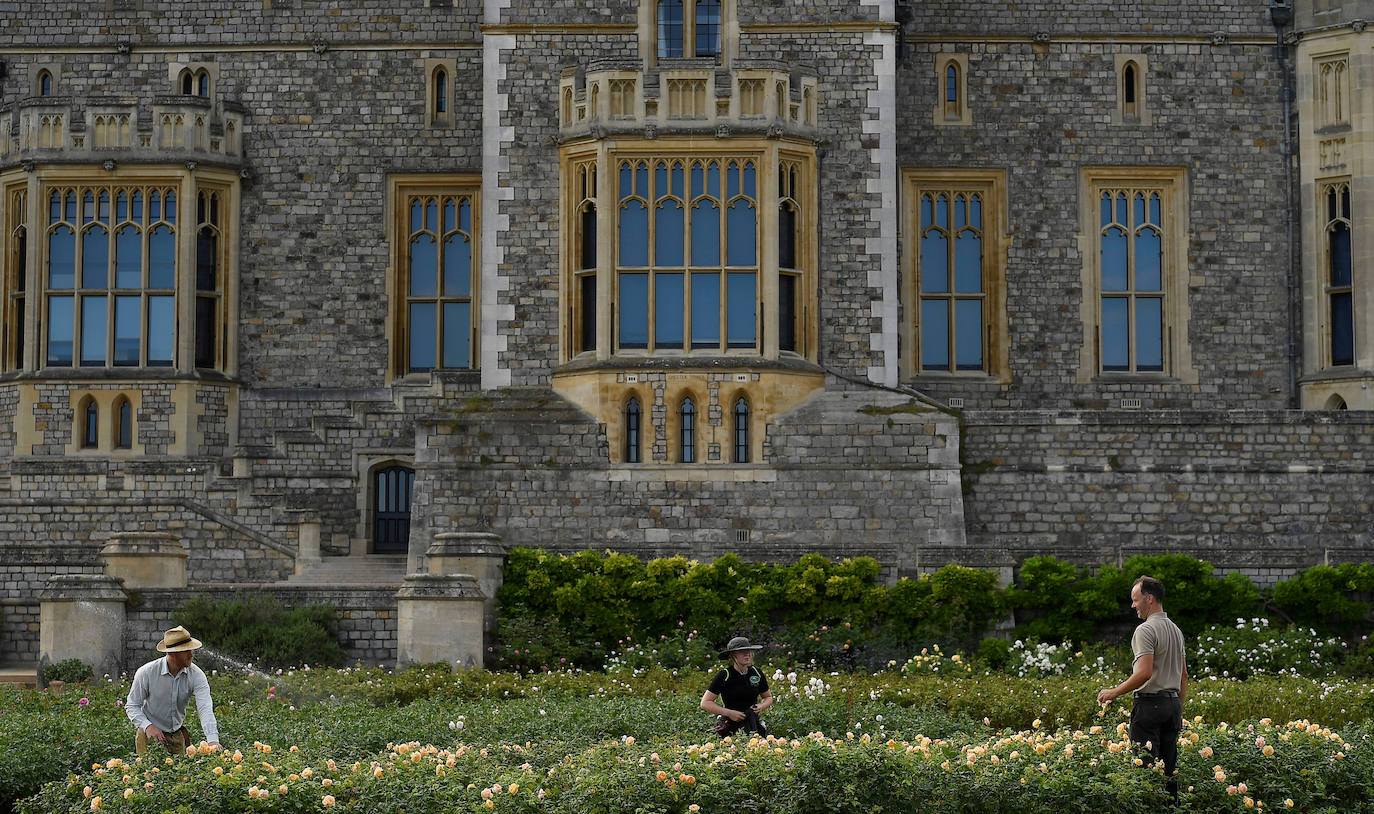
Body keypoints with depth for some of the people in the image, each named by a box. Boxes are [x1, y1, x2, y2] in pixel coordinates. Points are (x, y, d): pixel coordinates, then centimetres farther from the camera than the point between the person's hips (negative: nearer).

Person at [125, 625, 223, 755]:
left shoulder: (196, 675, -14)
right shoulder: (146, 673, -17)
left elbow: (205, 708, -25)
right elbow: (132, 706, -8)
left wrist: (213, 740, -39)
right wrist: (148, 726, -27)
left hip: (177, 735, 3)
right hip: (150, 735, -3)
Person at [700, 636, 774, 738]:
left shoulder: (757, 673, 8)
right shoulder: (724, 676, -5)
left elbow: (768, 697, 24)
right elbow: (705, 703, -7)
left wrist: (761, 706, 0)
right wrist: (729, 713, -14)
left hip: (754, 724, 3)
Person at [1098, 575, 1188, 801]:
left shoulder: (1146, 630, -13)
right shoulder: (1176, 630, 15)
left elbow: (1144, 673, -22)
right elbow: (1184, 675, 19)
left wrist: (1114, 692, -13)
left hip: (1150, 704, -9)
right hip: (1173, 702, 9)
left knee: (1146, 767, -8)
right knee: (1169, 768, 10)